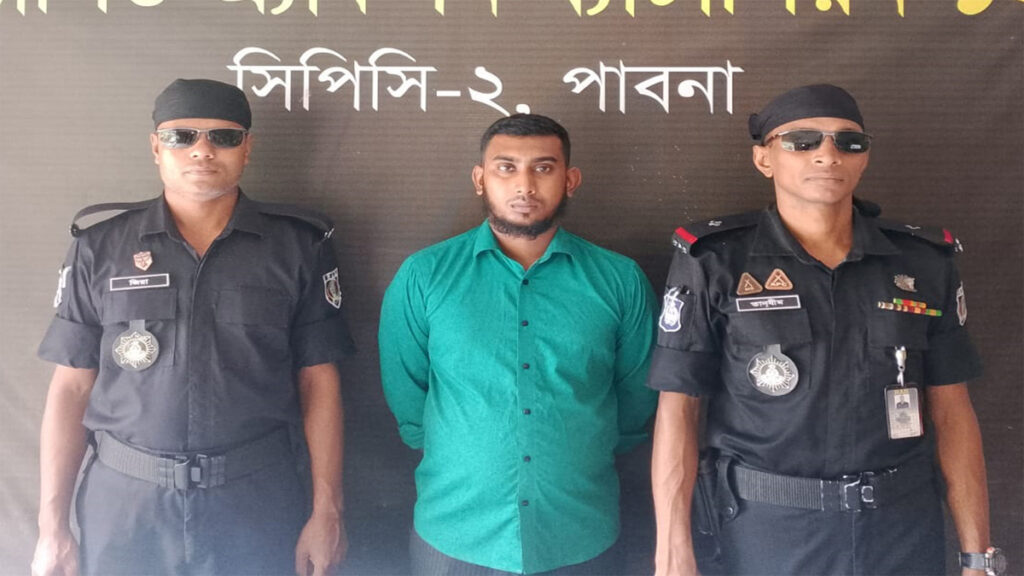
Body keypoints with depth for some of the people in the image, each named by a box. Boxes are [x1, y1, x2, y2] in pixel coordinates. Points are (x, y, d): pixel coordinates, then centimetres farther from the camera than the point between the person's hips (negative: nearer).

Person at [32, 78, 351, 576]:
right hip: (123, 503, 1)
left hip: (259, 503, -1)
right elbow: (72, 387, 2)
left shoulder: (298, 245, -1)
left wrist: (327, 512, -6)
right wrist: (53, 527, -2)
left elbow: (318, 381, -2)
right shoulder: (100, 247, 1)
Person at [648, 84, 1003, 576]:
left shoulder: (925, 263, 1)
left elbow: (951, 411, 4)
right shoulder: (713, 262, -9)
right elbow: (677, 410, -10)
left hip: (902, 527, 3)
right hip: (760, 529, -3)